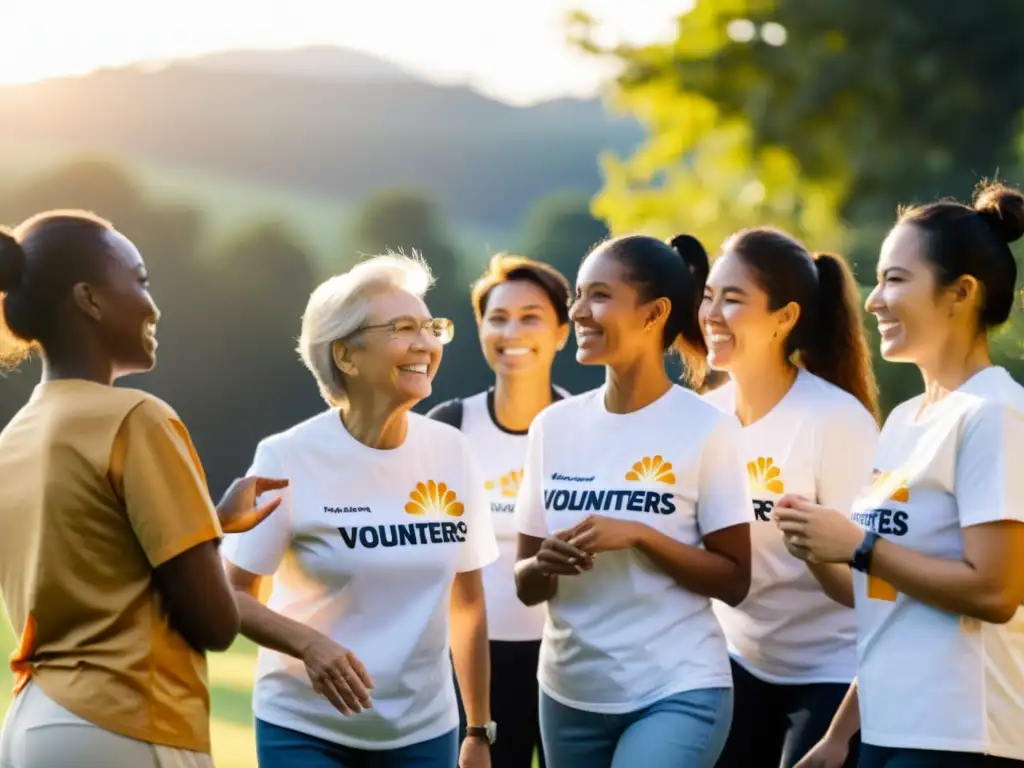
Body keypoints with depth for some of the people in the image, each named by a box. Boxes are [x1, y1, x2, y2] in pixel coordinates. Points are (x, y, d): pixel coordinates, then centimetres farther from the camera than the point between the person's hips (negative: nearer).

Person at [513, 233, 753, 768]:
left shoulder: (706, 428, -8)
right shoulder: (554, 425, 4)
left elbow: (735, 581, -8)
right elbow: (525, 585, 8)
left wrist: (639, 534, -19)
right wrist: (546, 565, -14)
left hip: (679, 692, -5)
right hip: (571, 694, 5)